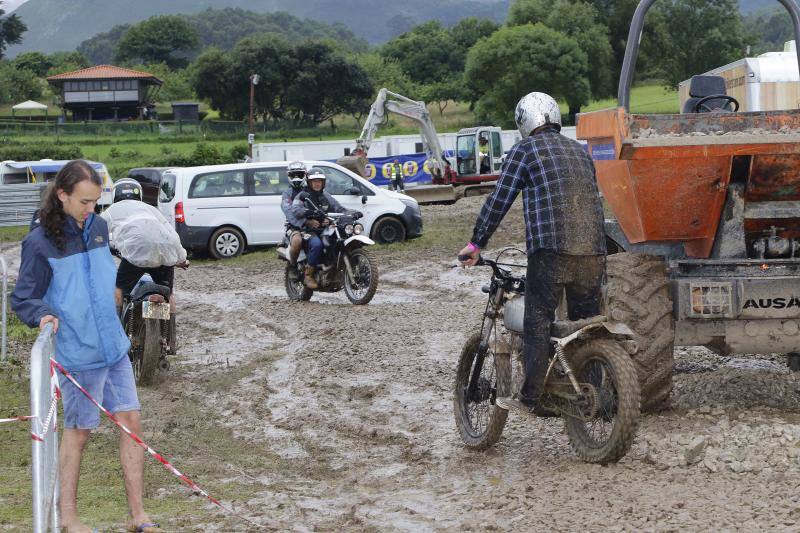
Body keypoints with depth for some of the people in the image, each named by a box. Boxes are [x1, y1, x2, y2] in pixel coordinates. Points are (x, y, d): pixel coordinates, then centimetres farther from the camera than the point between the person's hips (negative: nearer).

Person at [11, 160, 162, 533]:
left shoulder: (98, 227, 5)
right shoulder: (40, 243, -13)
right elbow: (22, 299, -9)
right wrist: (43, 314, -28)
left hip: (114, 347, 6)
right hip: (78, 355, -6)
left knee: (132, 423, 5)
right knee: (78, 432, 5)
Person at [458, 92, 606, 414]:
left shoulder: (524, 150, 4)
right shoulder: (579, 151, 21)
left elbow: (498, 200, 2)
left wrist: (476, 243, 10)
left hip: (551, 251, -5)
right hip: (594, 251, 5)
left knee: (538, 323, 0)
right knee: (588, 324, 13)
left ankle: (529, 396, -2)